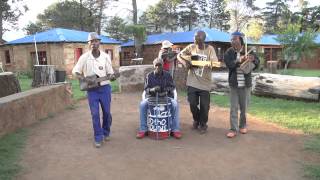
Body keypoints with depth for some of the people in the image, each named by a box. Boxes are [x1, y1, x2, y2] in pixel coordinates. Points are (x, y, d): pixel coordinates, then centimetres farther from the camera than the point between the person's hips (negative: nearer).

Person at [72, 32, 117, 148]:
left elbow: (110, 73, 0)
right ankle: (98, 138, 12)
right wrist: (85, 79, -20)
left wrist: (113, 77, -24)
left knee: (107, 112, 10)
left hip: (105, 88, 1)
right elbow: (75, 72, -2)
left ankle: (106, 133, 32)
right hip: (91, 90, -1)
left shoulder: (105, 56, -3)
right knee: (95, 114, 0)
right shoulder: (84, 57, -6)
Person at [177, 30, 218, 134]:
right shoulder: (191, 47, 2)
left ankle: (203, 124, 28)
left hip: (205, 83, -1)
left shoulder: (210, 49, -5)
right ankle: (196, 120, 34)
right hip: (192, 82, 2)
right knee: (193, 104, 5)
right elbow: (179, 56, 7)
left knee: (204, 105, 4)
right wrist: (184, 62, -12)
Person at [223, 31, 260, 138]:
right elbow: (229, 64, -17)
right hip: (233, 84, 0)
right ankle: (233, 129, 7)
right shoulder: (228, 52, -3)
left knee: (244, 107, 12)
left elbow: (257, 64, -4)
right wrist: (238, 60, -34)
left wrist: (253, 60, -26)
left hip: (246, 83, 1)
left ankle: (243, 126, 31)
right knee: (233, 108, 1)